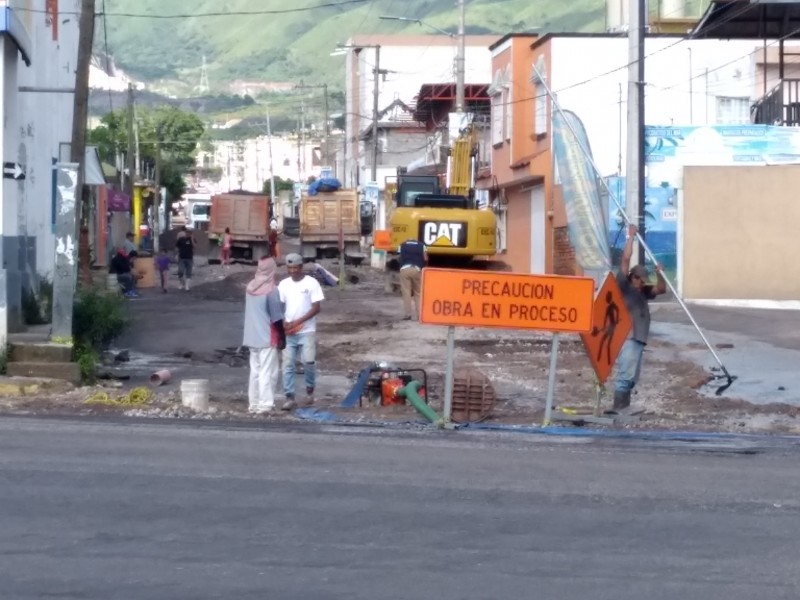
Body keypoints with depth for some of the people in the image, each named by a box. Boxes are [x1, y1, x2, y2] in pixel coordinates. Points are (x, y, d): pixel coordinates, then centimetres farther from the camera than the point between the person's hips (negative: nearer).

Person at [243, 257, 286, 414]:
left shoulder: (250, 287, 7)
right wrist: (282, 337, -5)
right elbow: (277, 317, -14)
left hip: (252, 337, 7)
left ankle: (254, 403, 14)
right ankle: (265, 404, -7)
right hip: (267, 338, -7)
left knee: (255, 370, 12)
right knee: (267, 371, -4)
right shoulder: (271, 290, -14)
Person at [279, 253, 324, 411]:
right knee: (288, 364, -1)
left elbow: (316, 308, -7)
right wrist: (284, 323, -10)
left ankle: (310, 390, 13)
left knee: (308, 362, -11)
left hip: (307, 331, -3)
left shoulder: (311, 283, -4)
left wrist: (298, 322, -15)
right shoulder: (283, 284, 7)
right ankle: (290, 398, 3)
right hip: (288, 333, 3)